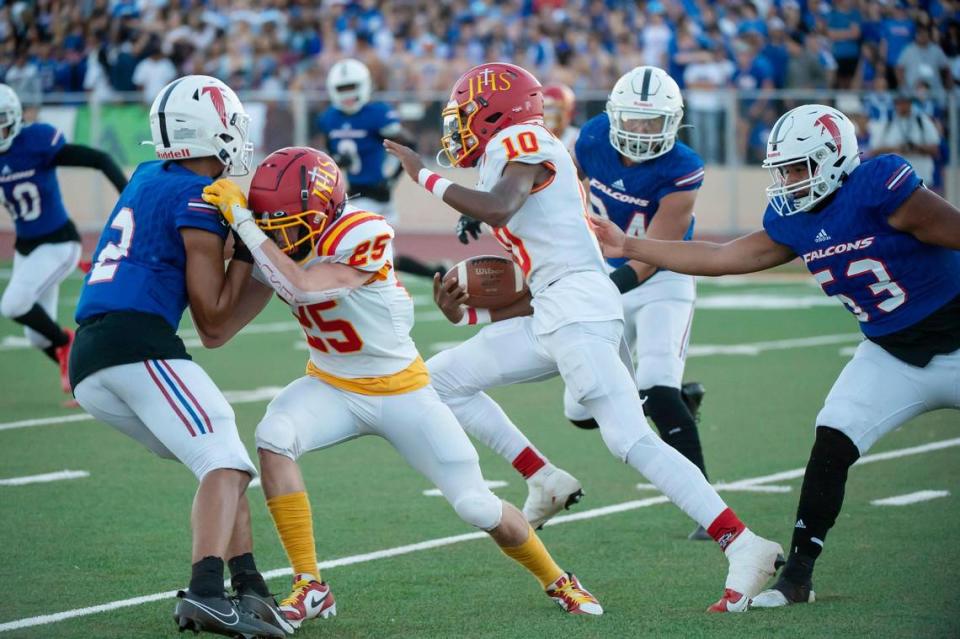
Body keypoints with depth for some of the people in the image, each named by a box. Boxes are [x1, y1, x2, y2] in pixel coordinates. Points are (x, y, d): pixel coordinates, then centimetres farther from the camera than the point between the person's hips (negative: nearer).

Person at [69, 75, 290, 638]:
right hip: (137, 343, -9)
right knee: (226, 463, -15)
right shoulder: (200, 199, -2)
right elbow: (214, 323, 1)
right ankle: (206, 593, -36)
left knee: (222, 461, 15)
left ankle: (249, 591, 4)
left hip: (87, 365, 9)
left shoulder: (148, 177, 21)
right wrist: (248, 249, 7)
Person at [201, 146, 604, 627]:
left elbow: (300, 287, -43)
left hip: (400, 390, -4)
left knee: (477, 507, -3)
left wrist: (241, 220, -39)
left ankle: (556, 581, 28)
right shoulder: (274, 248, -9)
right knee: (273, 437, -28)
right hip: (332, 387, 4)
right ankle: (310, 588, -19)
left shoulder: (362, 236, -28)